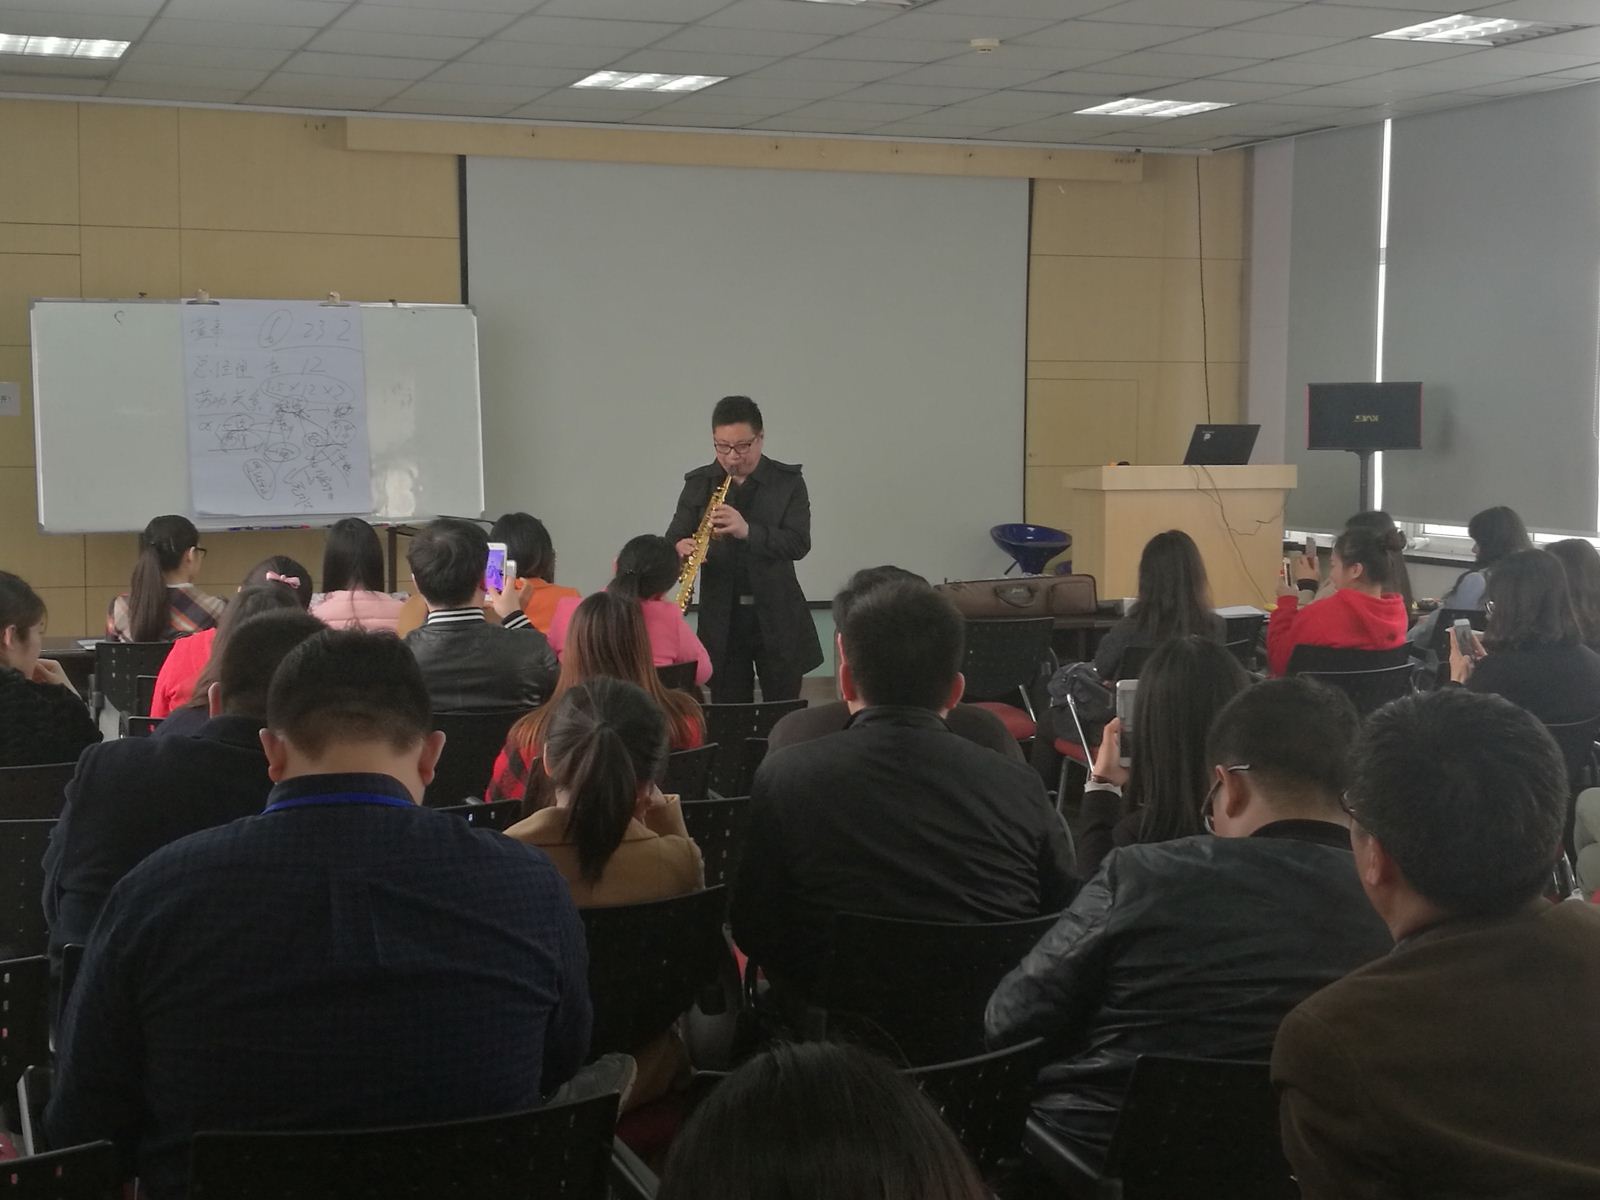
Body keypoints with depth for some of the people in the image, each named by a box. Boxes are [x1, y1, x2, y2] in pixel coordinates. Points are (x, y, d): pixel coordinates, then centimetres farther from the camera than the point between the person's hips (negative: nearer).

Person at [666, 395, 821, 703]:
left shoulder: (788, 481, -2)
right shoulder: (698, 484, 4)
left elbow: (799, 544, -13)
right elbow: (672, 541, 0)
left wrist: (747, 531, -29)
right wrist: (680, 550, -25)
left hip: (777, 619, -1)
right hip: (721, 621, 1)